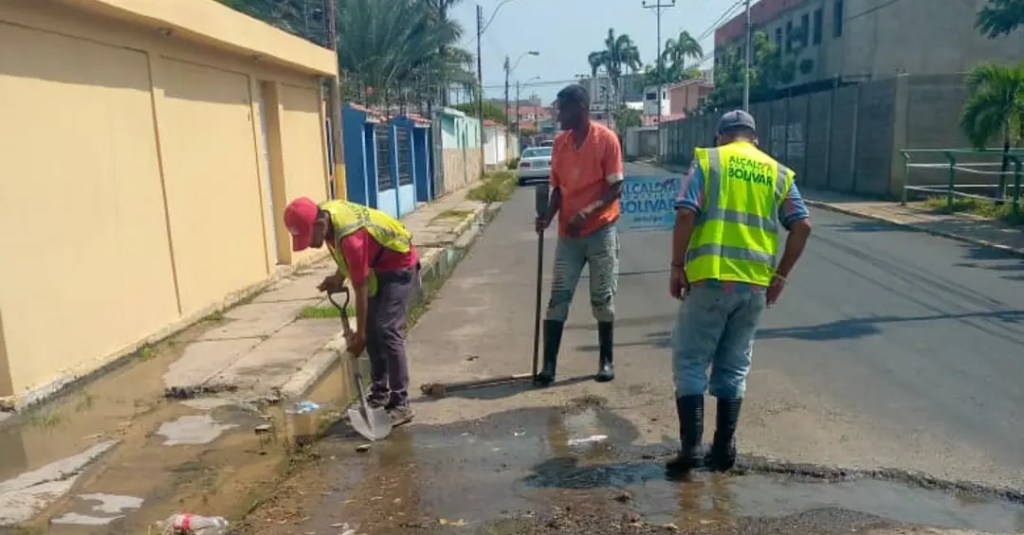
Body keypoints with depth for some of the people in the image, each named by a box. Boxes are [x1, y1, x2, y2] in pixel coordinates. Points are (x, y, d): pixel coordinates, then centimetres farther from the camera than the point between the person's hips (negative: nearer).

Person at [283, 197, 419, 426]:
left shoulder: (349, 237, -34)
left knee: (388, 332, -16)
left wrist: (359, 334, -20)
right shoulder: (326, 211, -9)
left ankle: (400, 404, -12)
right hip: (377, 266, 9)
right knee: (372, 329, 8)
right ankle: (380, 392, 19)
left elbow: (361, 290, -27)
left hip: (398, 267, -9)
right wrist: (338, 277, 0)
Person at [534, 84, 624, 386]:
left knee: (602, 298, 5)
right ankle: (549, 363, 6)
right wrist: (549, 216, -8)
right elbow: (558, 187, 10)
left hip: (601, 231, -4)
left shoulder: (606, 139, -9)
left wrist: (586, 212, -23)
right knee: (558, 297, 2)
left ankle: (606, 360, 19)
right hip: (568, 233, 4)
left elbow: (616, 187, -10)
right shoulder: (560, 143, 7)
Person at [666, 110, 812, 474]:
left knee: (690, 361, 6)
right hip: (756, 284, 4)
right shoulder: (777, 172, 14)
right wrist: (780, 275, 11)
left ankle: (691, 446, 1)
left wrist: (677, 267, -3)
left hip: (711, 278, -4)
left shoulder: (707, 160, 3)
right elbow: (802, 225, 6)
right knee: (734, 367, 13)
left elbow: (686, 214, -9)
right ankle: (723, 450, 17)